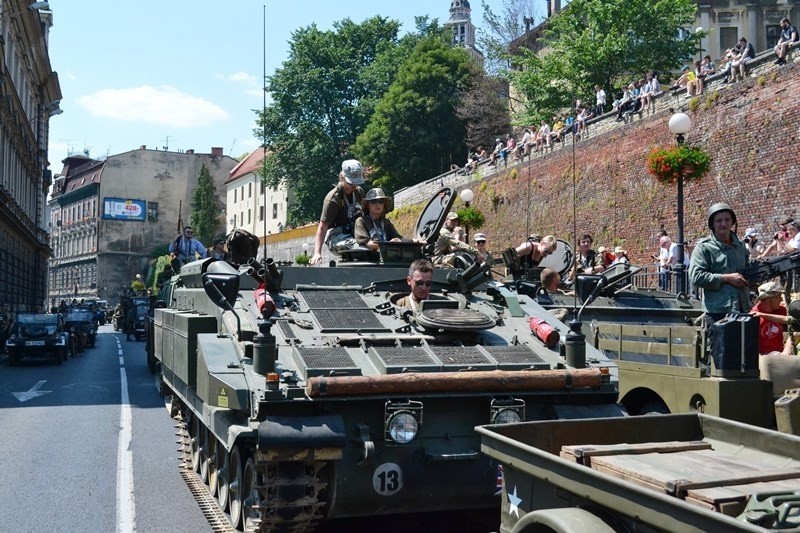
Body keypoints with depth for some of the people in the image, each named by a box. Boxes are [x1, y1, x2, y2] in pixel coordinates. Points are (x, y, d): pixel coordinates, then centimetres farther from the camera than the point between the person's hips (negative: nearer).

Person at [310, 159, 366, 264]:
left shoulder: (359, 191, 9)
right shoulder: (333, 198, -12)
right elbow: (322, 227, -17)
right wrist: (317, 253, -28)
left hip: (355, 234, 7)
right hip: (337, 237, -7)